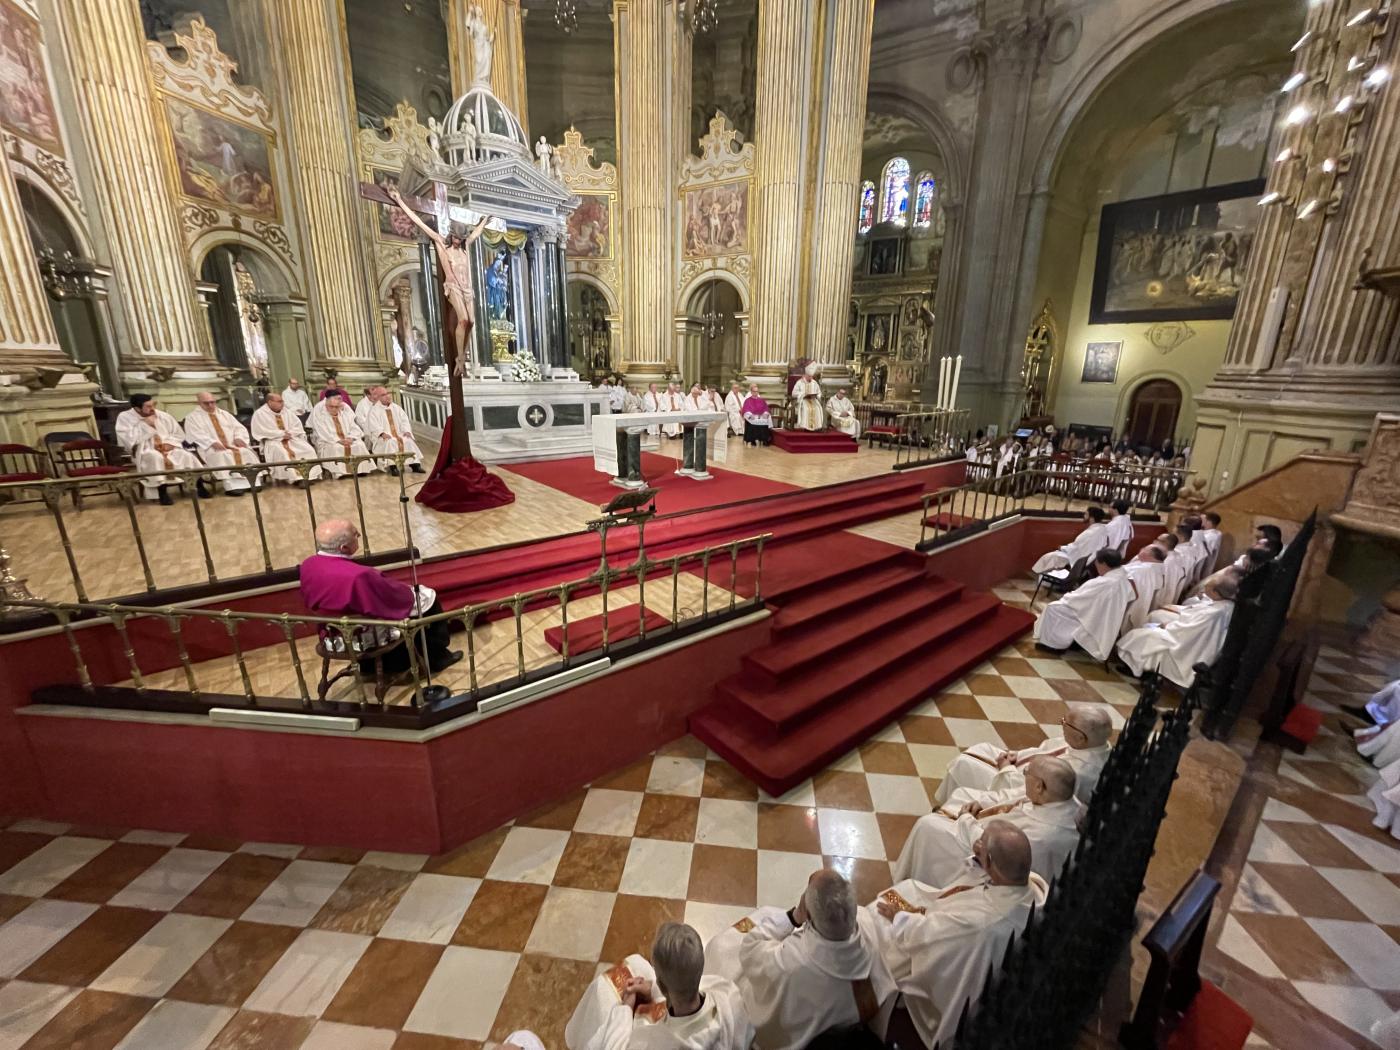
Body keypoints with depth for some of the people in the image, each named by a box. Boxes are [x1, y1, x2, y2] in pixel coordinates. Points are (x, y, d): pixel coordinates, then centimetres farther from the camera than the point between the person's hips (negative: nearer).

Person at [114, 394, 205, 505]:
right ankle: (162, 491, -35)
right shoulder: (125, 417, 0)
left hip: (168, 447, 3)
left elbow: (179, 434, 13)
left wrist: (170, 443, -7)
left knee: (187, 455, -29)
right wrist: (145, 425, -13)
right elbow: (128, 440, -11)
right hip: (143, 450, -3)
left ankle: (199, 485, -23)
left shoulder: (164, 416, 9)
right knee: (156, 457, -39)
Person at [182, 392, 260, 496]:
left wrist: (239, 438, -7)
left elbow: (239, 428, 16)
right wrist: (213, 443, -23)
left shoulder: (224, 414, 23)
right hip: (210, 447, -4)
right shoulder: (192, 417, 9)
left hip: (232, 444, 4)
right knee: (222, 455, -37)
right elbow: (195, 435, -6)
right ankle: (231, 486, -45)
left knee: (247, 452, -28)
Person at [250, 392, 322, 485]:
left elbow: (297, 426, 11)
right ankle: (295, 478, -43)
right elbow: (262, 431, -11)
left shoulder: (286, 410, 12)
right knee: (282, 452, -36)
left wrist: (290, 433, -9)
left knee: (308, 448, -21)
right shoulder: (260, 414, -3)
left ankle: (311, 475, -28)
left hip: (290, 438, 5)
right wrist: (281, 434, -15)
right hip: (272, 441, -5)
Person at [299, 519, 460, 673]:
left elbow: (309, 602, 6)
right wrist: (407, 589, -1)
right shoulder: (358, 575, -39)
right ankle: (437, 656, 26)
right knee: (427, 596, 8)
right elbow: (397, 598, -23)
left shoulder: (308, 565, -14)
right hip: (365, 634, -7)